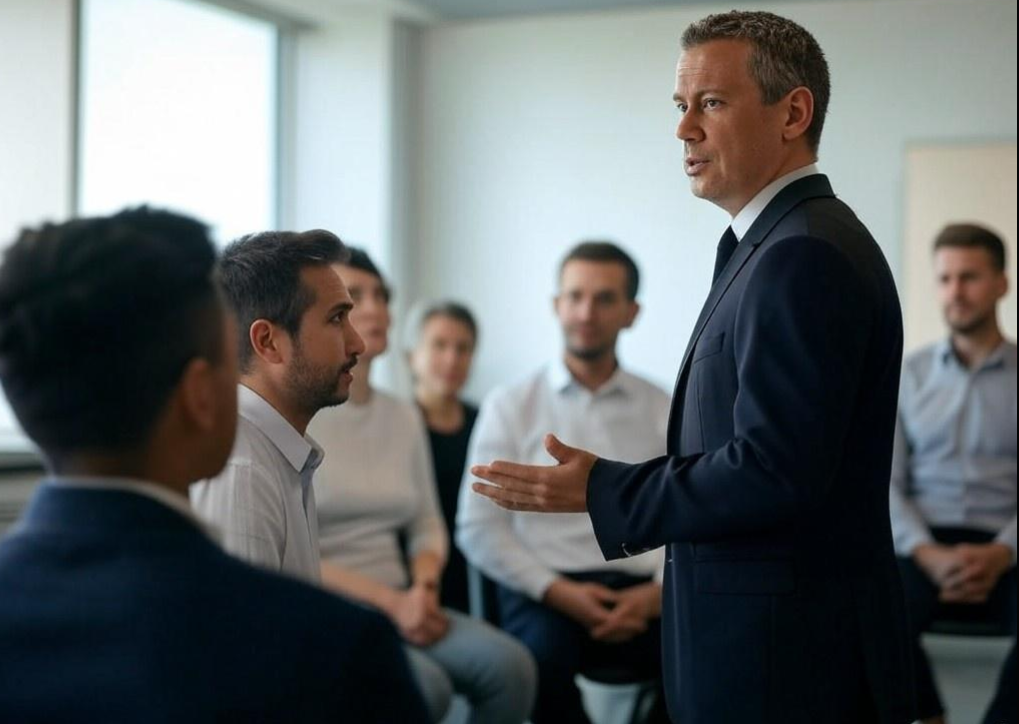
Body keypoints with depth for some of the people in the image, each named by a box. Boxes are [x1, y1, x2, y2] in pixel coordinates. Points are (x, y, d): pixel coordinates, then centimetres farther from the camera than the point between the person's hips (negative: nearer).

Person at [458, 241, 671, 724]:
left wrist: (658, 592, -10)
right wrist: (557, 591, -10)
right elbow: (479, 527, 2)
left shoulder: (663, 411, 13)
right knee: (545, 656, -36)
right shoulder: (511, 406, 8)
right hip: (545, 594, -1)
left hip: (641, 596, 2)